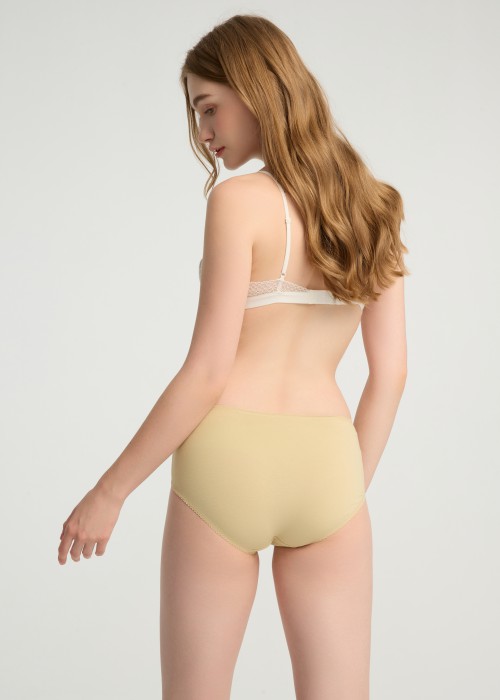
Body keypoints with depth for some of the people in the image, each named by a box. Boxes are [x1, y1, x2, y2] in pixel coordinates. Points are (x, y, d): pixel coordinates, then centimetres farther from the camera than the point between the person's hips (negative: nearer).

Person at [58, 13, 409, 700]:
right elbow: (391, 373, 10)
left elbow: (207, 372, -11)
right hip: (329, 464, 5)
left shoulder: (240, 200, -8)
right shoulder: (370, 206, 9)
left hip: (230, 460, -4)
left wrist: (108, 492, -3)